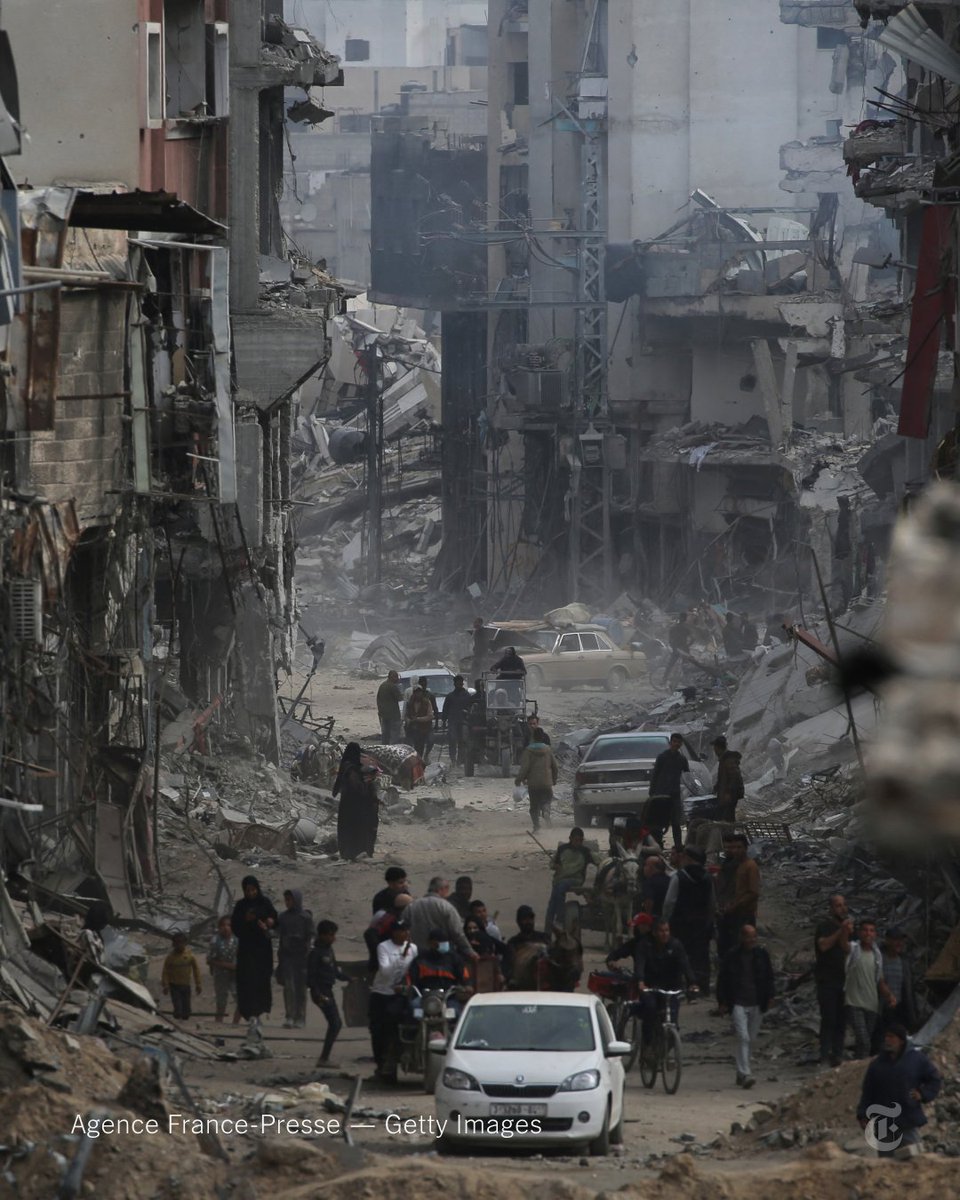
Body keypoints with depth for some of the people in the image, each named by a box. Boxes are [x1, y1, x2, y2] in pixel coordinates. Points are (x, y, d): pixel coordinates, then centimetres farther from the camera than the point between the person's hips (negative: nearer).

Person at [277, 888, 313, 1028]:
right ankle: (289, 1017, -6)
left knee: (300, 987, 1)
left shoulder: (306, 917, -3)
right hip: (287, 956, 3)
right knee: (288, 986, -6)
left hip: (301, 955, -3)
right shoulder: (283, 917, 9)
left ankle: (300, 1018, 8)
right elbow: (280, 935, 12)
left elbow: (309, 937, -4)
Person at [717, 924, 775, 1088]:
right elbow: (722, 979, 3)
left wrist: (769, 997, 7)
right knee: (743, 1038, -15)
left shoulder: (762, 955, 7)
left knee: (751, 1039, 9)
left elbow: (769, 977, 16)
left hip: (756, 1004, 4)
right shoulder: (731, 956, -2)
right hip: (738, 1003, -4)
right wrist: (723, 1002, -2)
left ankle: (741, 1073, 21)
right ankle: (745, 1074, -20)